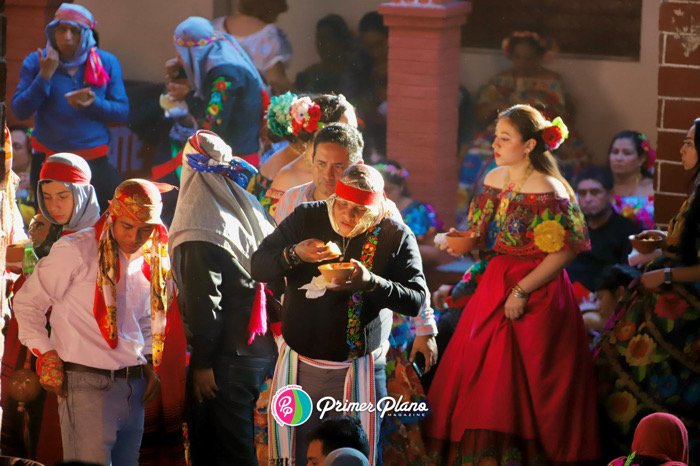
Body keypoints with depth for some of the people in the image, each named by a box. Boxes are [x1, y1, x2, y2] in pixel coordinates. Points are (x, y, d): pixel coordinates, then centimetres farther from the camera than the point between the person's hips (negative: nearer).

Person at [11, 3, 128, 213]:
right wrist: (45, 76, -17)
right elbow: (20, 111, -8)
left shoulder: (107, 63, 2)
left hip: (94, 160, 0)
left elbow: (122, 112, -1)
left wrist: (94, 104, -20)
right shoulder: (35, 62, 0)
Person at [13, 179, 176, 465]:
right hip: (87, 384, -7)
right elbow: (27, 302, -1)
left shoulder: (151, 263, 11)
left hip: (134, 386, 7)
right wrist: (46, 356, -7)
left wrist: (148, 365, 13)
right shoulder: (75, 250, -8)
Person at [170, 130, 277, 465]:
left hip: (227, 361, -7)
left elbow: (204, 303, -19)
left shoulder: (200, 231, -16)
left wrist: (202, 362, -13)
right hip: (262, 350, 7)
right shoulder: (254, 215, 6)